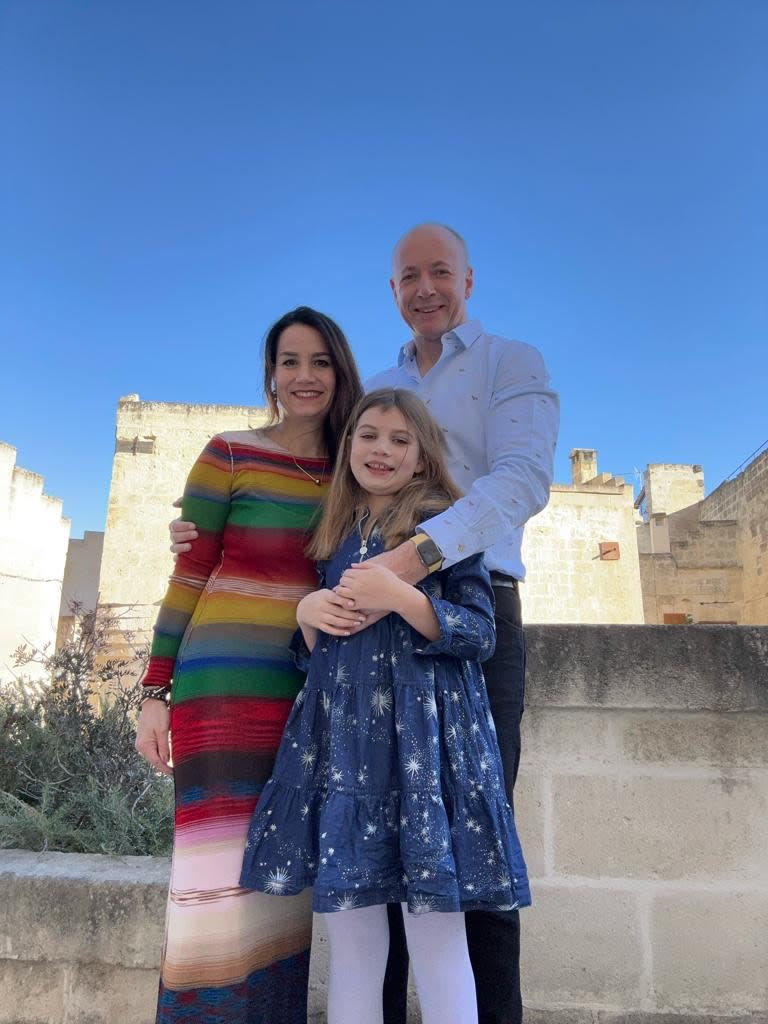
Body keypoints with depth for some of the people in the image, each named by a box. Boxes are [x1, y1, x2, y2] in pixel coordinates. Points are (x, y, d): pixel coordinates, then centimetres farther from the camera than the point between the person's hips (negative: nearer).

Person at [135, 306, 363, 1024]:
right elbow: (189, 575, 0)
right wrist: (156, 692, -2)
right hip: (229, 685, -4)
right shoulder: (228, 455, 0)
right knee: (225, 874, -1)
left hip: (314, 694, 4)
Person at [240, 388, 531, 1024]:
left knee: (437, 937, 0)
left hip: (422, 736, -4)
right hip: (341, 737, 5)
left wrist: (399, 596, -17)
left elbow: (481, 636, -6)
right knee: (350, 937, 11)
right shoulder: (336, 537, 16)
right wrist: (306, 614, -1)